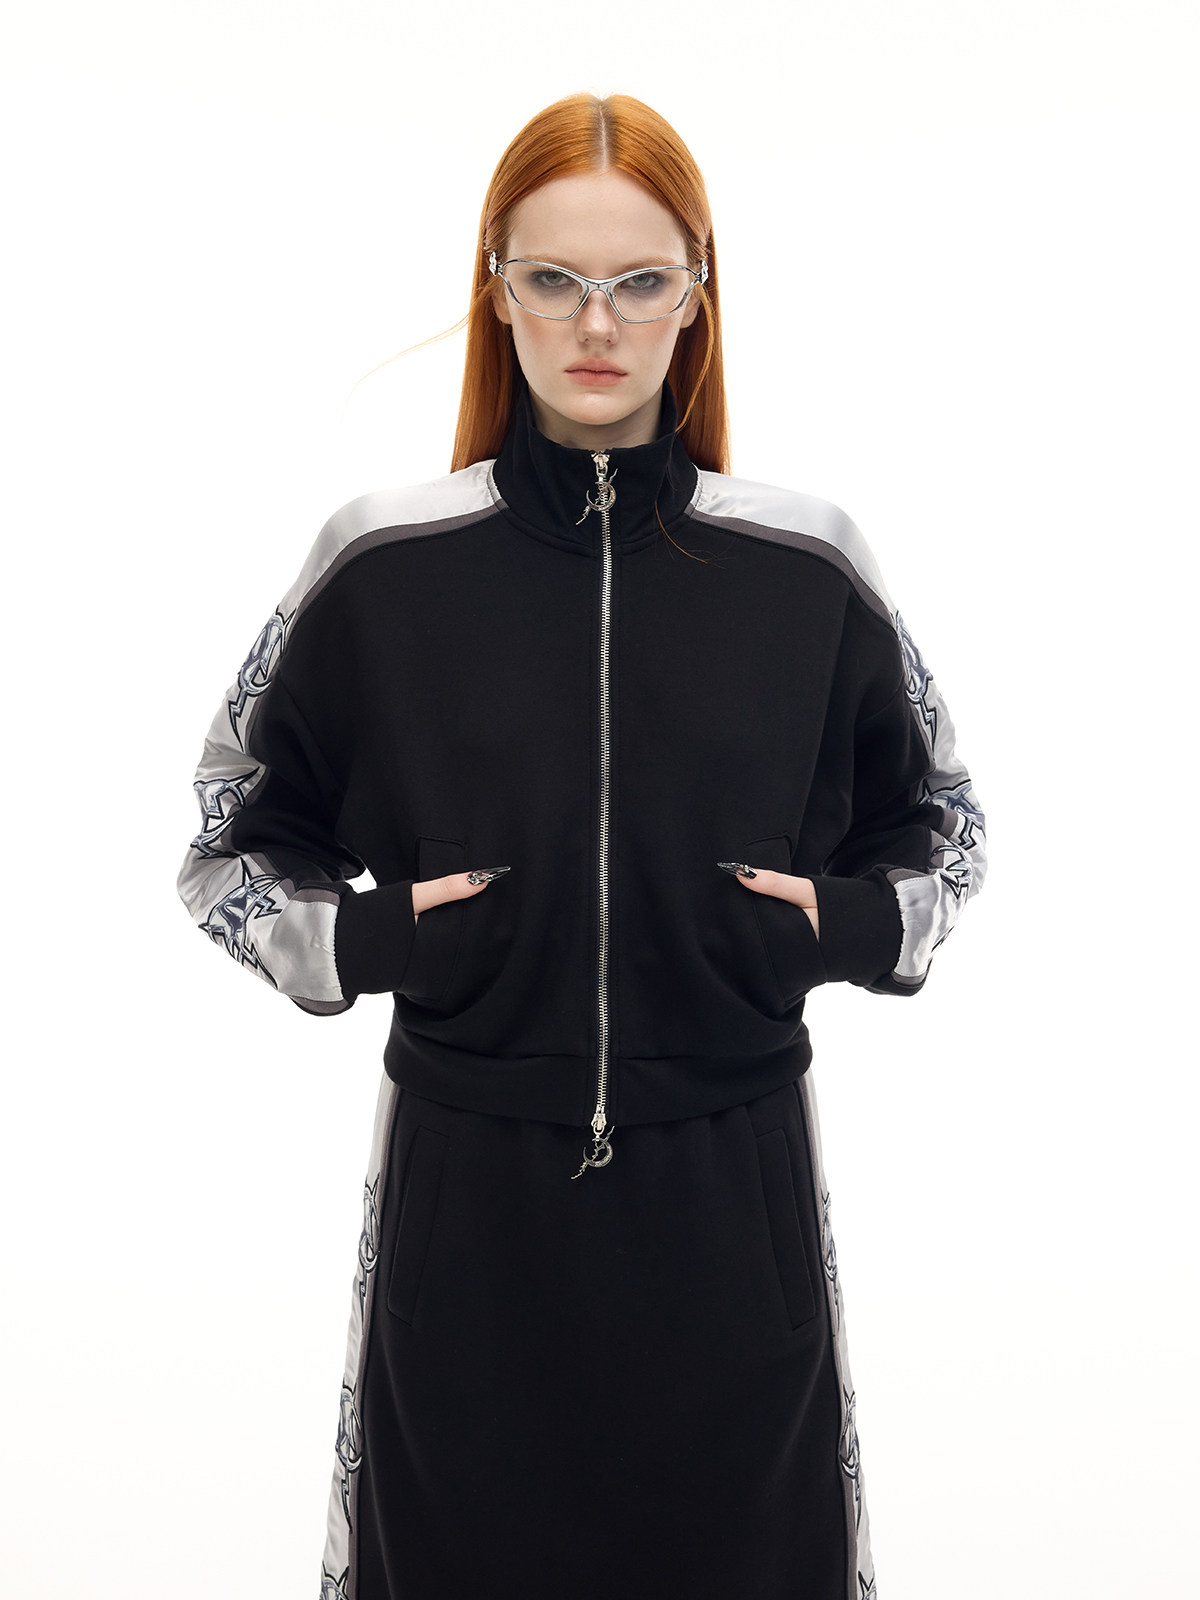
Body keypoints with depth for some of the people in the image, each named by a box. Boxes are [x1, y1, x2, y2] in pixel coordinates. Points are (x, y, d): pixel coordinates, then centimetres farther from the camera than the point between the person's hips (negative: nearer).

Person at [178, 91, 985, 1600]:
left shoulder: (808, 568, 0)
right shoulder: (382, 566, -2)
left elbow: (942, 828, 13)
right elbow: (229, 848, 8)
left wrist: (844, 922, -6)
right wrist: (369, 938, -10)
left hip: (732, 1189, 1)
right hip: (467, 1191, 0)